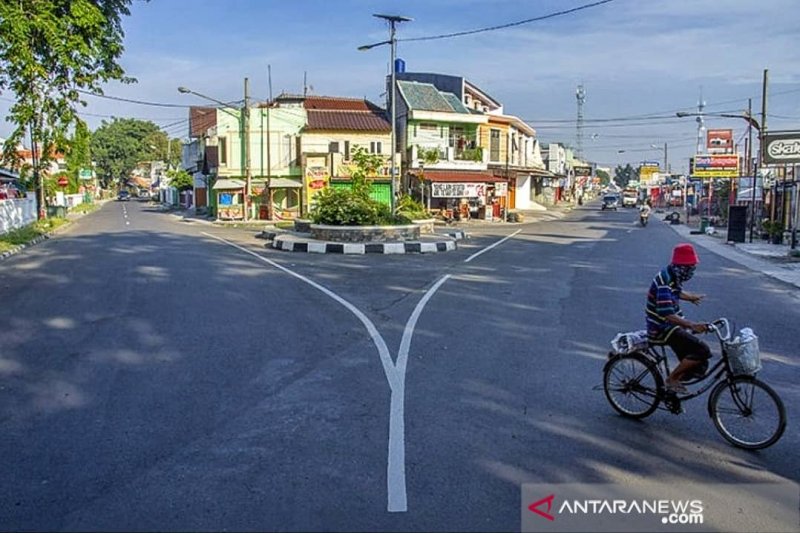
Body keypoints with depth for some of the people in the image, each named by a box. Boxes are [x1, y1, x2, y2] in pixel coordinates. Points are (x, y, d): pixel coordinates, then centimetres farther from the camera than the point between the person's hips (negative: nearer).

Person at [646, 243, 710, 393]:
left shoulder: (673, 276, 5)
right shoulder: (665, 282, -25)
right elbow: (668, 315, -35)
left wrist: (692, 297, 49)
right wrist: (692, 325, -46)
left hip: (671, 325, 10)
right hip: (662, 329, -10)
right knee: (702, 350, -22)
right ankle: (672, 379, -8)